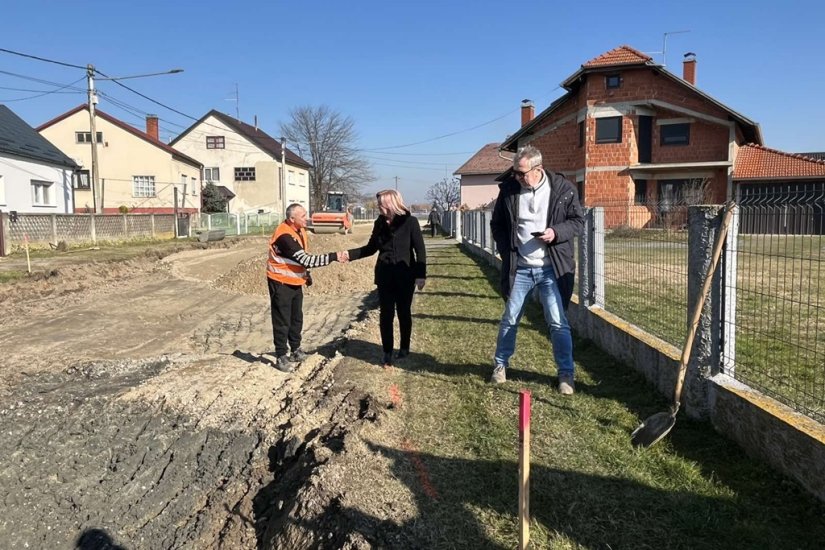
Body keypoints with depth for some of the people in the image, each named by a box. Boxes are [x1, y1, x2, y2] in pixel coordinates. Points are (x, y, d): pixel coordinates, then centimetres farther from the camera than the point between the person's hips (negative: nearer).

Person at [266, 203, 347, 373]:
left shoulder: (299, 230, 1)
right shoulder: (285, 236, -29)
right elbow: (306, 260, -32)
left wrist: (306, 273, 10)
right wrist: (334, 257, -31)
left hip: (295, 281, 9)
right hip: (281, 283, -8)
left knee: (296, 318, 17)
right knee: (282, 321, -1)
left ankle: (295, 350, 31)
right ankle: (281, 357, 9)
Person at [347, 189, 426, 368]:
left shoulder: (410, 221, -9)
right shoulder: (379, 223, 4)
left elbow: (420, 250, -8)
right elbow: (371, 248, 13)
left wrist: (421, 275, -14)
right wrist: (349, 254, 2)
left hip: (405, 276, -3)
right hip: (384, 276, 3)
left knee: (404, 313, 10)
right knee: (385, 314, 3)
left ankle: (404, 348, 27)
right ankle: (387, 353, 14)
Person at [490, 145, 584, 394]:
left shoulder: (563, 189, -7)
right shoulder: (508, 189, -2)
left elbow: (578, 220, 2)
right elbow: (497, 224, 10)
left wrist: (557, 232, -16)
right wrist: (506, 251, -1)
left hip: (551, 268, -2)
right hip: (519, 268, 2)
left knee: (558, 323, 0)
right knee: (509, 319, 12)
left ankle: (566, 373, 14)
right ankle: (500, 364, 31)